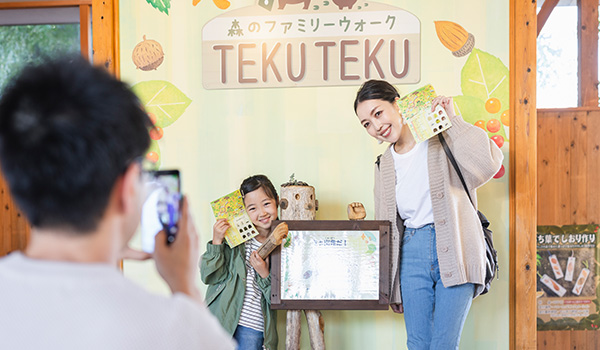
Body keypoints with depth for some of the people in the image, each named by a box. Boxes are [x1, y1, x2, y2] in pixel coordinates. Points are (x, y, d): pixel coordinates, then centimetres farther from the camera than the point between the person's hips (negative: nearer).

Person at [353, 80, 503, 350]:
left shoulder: (443, 139, -3)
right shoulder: (384, 165, 13)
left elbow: (488, 164, -21)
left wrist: (453, 119, -13)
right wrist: (383, 272, 18)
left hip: (455, 251, -5)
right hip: (412, 255, 5)